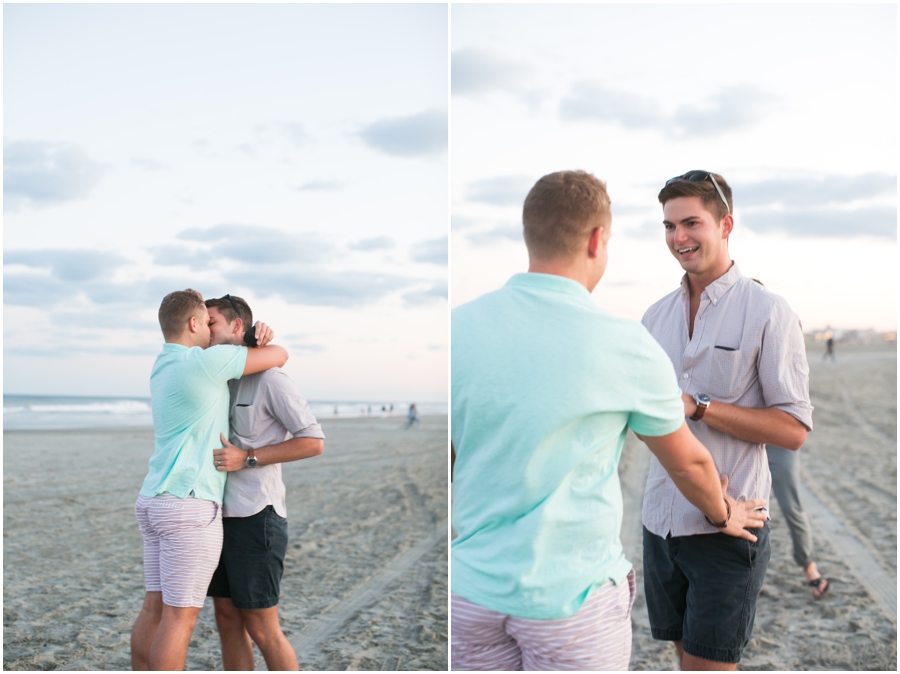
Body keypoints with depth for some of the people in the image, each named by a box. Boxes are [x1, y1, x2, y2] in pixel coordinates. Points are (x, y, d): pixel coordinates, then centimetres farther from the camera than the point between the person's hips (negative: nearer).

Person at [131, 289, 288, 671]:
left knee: (155, 608, 13)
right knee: (181, 616, -3)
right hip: (190, 506, -9)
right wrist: (263, 349, 18)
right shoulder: (204, 362, -13)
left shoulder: (163, 367, 16)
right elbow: (279, 356, -5)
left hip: (155, 499, 9)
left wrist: (254, 338, 6)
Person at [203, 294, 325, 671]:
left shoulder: (269, 378, -10)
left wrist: (247, 458, -19)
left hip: (255, 518, -8)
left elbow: (313, 441, -14)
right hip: (222, 516, 8)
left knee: (261, 628, -2)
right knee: (227, 620, 10)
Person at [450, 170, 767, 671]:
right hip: (570, 594, -3)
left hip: (472, 586, 4)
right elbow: (688, 463, 4)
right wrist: (724, 515, 25)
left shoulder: (460, 326, -4)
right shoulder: (626, 346, -12)